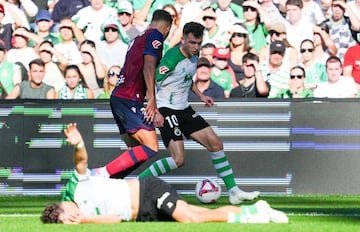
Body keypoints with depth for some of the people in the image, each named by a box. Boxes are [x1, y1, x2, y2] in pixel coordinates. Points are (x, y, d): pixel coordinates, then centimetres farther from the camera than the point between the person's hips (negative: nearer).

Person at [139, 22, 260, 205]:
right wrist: (154, 112, -30)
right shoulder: (173, 58, -22)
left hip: (184, 109, 9)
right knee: (178, 159, -18)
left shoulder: (194, 55, 5)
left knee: (215, 143, 4)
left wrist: (200, 95, 16)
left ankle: (233, 192, 10)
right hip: (166, 110, -9)